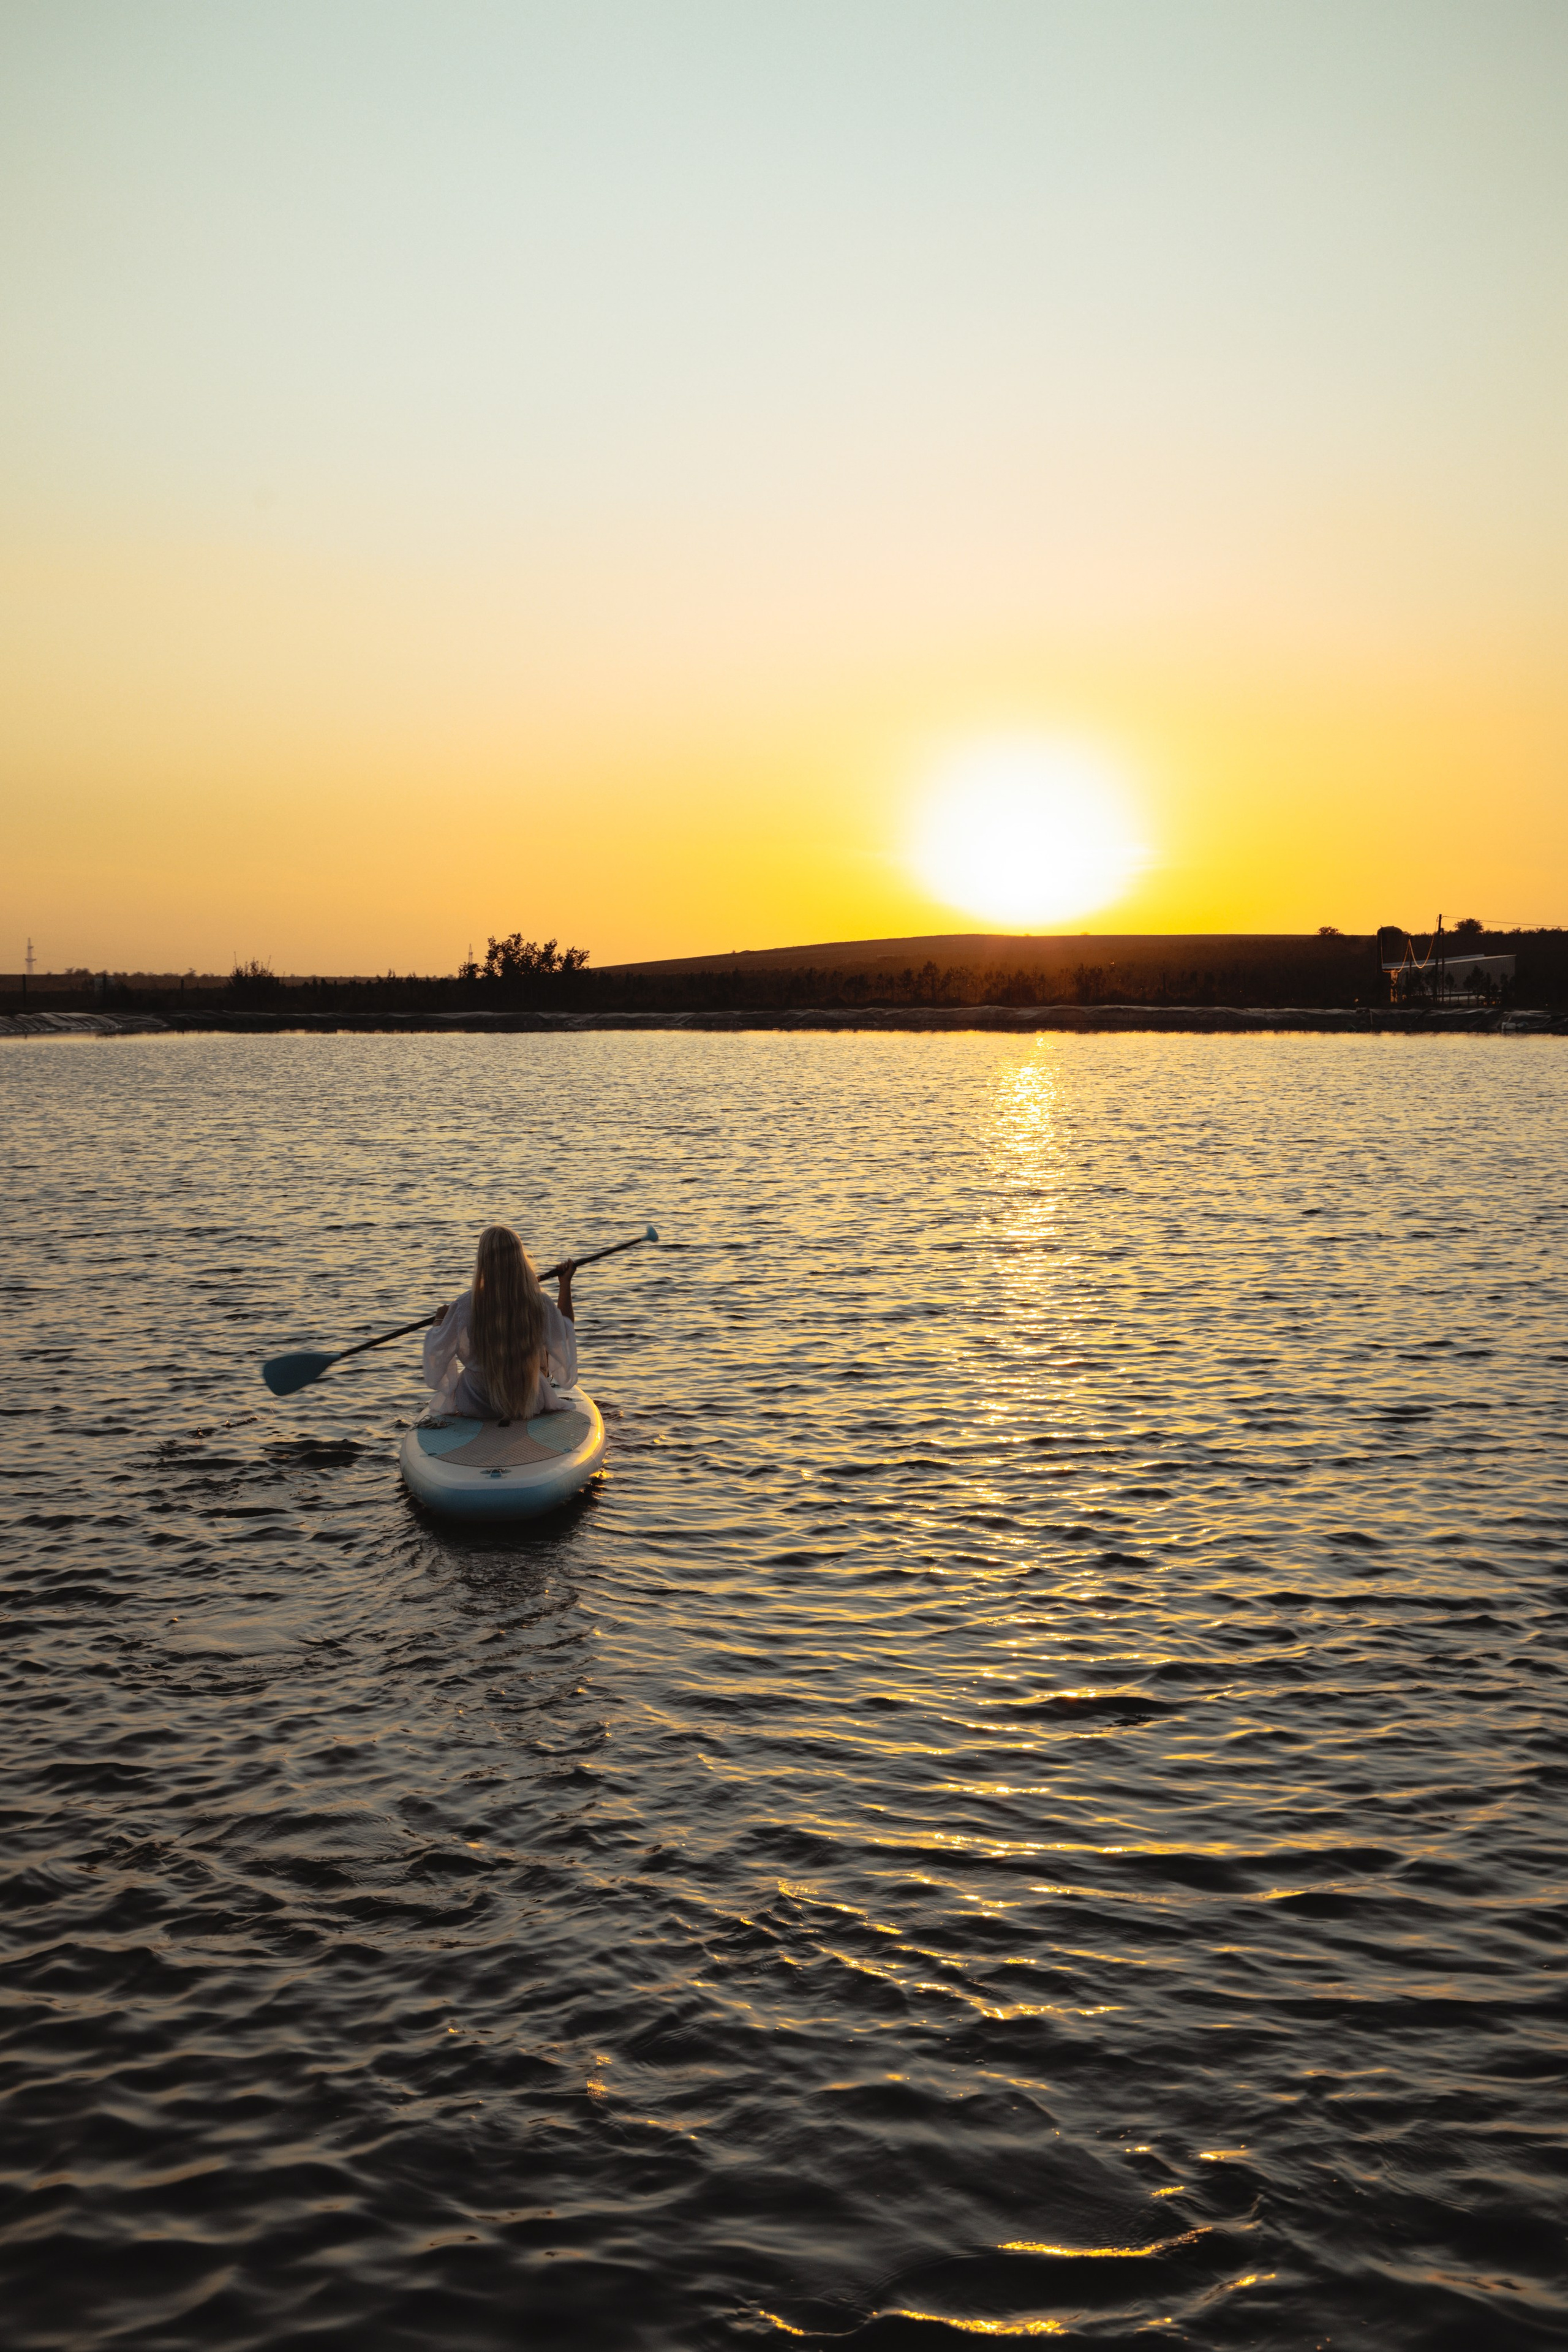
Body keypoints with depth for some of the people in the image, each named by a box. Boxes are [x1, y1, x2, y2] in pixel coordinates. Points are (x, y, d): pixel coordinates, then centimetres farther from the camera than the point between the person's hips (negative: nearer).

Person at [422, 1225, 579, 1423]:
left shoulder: (464, 1306, -23)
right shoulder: (539, 1304, -20)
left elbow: (436, 1351, -8)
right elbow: (564, 1337, 0)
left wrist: (438, 1320, 13)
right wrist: (566, 1283, 5)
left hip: (475, 1407, -1)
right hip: (531, 1404, 1)